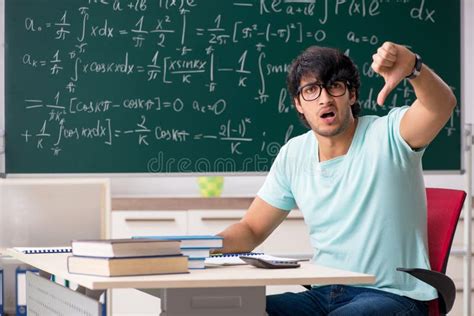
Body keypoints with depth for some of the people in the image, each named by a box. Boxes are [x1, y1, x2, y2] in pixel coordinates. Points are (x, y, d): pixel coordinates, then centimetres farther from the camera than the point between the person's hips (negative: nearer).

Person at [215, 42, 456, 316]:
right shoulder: (293, 155, 7)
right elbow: (252, 229, 13)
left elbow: (442, 106, -31)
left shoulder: (387, 135, -10)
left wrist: (412, 66, -52)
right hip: (324, 294, 5)